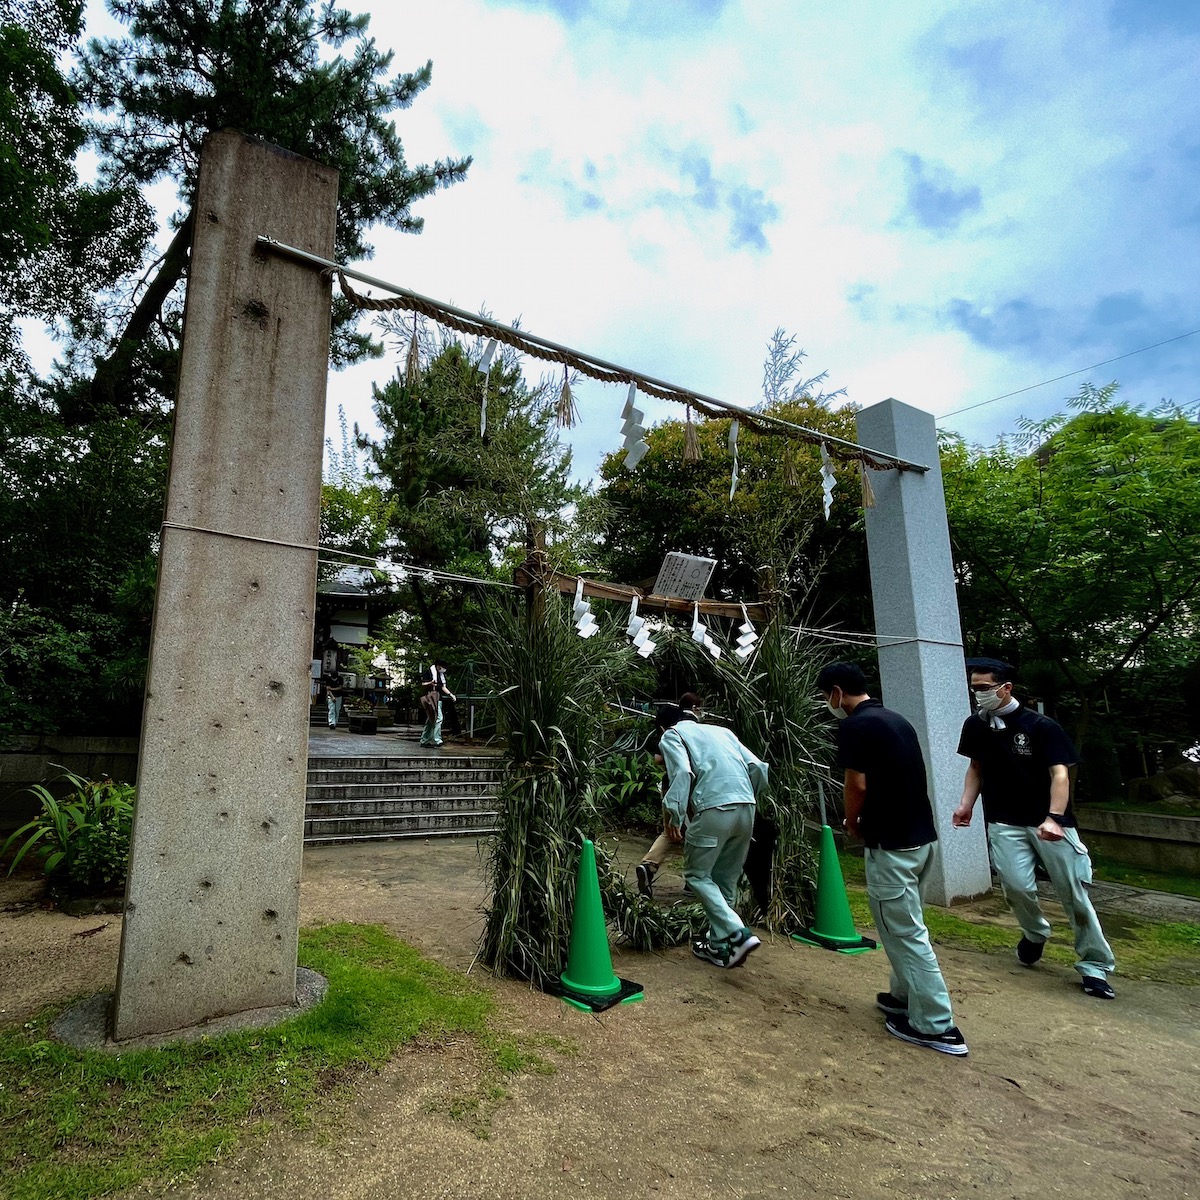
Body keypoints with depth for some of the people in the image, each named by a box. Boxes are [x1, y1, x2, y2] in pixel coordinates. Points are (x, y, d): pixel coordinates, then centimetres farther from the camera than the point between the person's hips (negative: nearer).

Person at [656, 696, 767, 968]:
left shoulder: (670, 736, 11)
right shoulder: (720, 730, 27)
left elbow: (682, 772, -10)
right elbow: (759, 767, 16)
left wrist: (672, 816, -9)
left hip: (714, 809, -6)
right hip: (746, 808, 6)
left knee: (696, 874, 10)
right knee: (726, 879, 19)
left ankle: (738, 934, -3)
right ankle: (719, 944, 25)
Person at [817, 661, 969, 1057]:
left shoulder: (853, 726, -15)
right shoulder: (897, 720, 12)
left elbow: (858, 786, -19)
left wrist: (852, 823, 1)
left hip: (891, 844, -9)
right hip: (922, 836, 9)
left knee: (906, 933, 1)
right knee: (905, 926, 21)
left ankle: (936, 1026, 8)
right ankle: (905, 996, 33)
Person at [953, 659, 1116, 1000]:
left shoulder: (1042, 726, -13)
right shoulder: (975, 726, 0)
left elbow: (1060, 773, -19)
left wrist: (1053, 818, -32)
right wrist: (966, 803, 3)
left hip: (1048, 822, -2)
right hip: (1004, 822, 3)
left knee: (1074, 893, 3)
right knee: (1016, 886, -9)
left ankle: (1094, 966, 21)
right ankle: (1035, 933, 23)